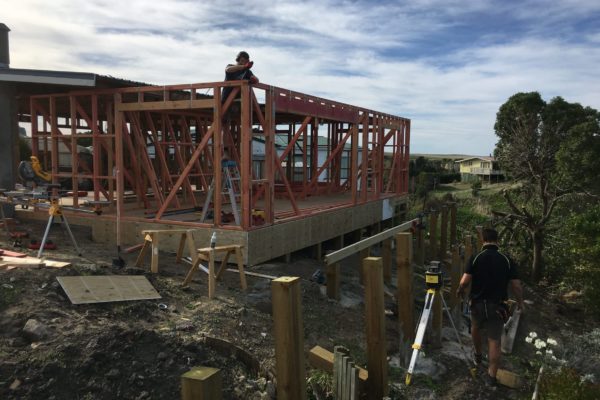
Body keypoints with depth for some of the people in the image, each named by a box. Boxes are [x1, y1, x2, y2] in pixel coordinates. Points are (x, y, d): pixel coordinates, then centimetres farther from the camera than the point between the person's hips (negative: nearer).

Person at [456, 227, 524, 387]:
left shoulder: (475, 258, -10)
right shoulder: (507, 260, -6)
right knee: (494, 340, 4)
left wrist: (460, 290, 7)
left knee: (476, 328, 28)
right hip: (497, 306, 0)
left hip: (478, 303, 1)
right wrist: (520, 302, 12)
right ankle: (491, 376, 4)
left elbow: (465, 281, -15)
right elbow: (516, 286, -6)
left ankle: (477, 356, 47)